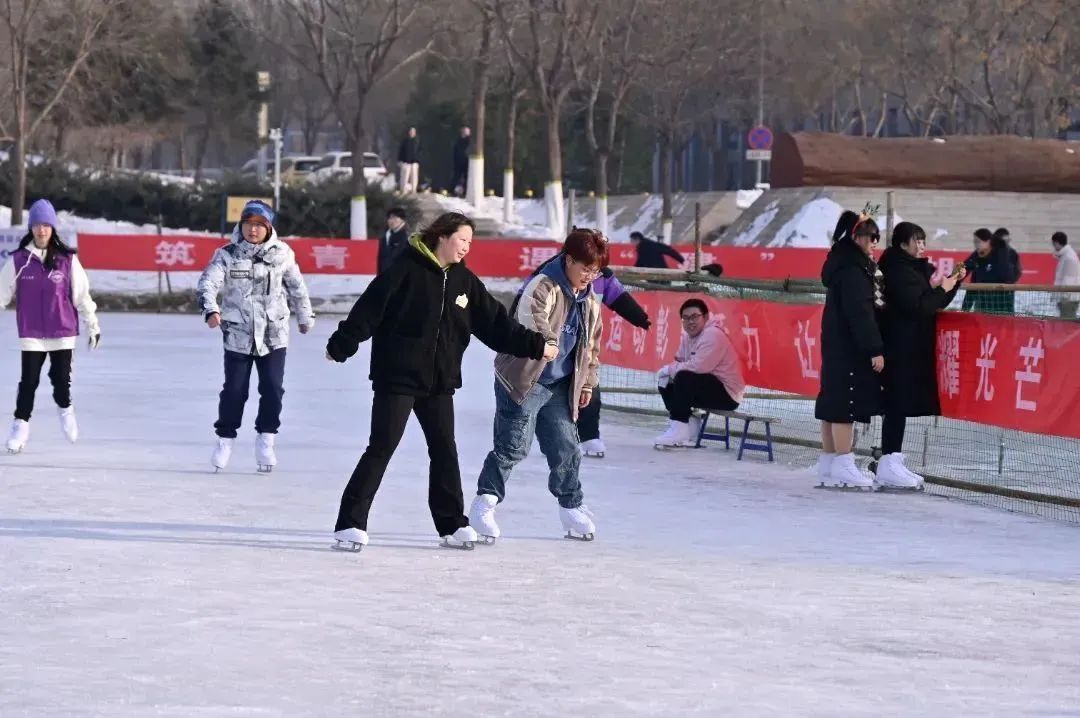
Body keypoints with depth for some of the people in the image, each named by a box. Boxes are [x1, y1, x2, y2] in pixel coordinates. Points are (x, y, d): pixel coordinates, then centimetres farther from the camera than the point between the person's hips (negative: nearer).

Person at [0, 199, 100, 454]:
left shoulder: (67, 260, -3)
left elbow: (81, 294, 3)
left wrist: (93, 325, 7)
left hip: (63, 331, 0)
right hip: (31, 333, 0)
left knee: (61, 378, 5)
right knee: (29, 380, -2)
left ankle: (65, 409, 34)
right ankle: (21, 424, 11)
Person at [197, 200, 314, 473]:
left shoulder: (282, 254, 1)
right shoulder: (227, 255, -5)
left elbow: (296, 287, 14)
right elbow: (208, 282, -17)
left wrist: (305, 316, 23)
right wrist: (211, 309, -35)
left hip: (273, 335, 1)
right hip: (238, 335, -1)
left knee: (273, 388, -4)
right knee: (234, 390, -1)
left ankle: (265, 440, 12)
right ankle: (225, 438, 17)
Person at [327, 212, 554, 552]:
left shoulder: (464, 281, 8)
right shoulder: (407, 271, -11)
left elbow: (495, 322, 10)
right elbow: (370, 308, -14)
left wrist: (535, 345, 6)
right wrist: (341, 345, -16)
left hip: (439, 382, 6)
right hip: (398, 377, -6)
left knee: (445, 450, 10)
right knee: (381, 448, -7)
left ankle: (452, 524, 21)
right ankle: (350, 524, -3)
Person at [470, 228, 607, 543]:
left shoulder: (590, 301, 11)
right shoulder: (544, 287, -15)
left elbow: (591, 345, 23)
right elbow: (531, 316, -34)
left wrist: (588, 382, 21)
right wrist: (545, 341, -51)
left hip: (559, 387, 7)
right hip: (522, 381, -7)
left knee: (566, 449, 7)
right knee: (513, 446, -8)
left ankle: (572, 508, 22)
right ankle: (485, 503, 2)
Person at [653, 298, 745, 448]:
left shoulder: (713, 335, -20)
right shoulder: (688, 336, 10)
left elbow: (697, 367, -28)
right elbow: (680, 362, 9)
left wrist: (668, 369, -16)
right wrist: (667, 372, -14)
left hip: (727, 395, -10)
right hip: (708, 388, 10)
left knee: (684, 378, -29)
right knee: (666, 383, 6)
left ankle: (679, 429, -27)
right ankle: (690, 425, 4)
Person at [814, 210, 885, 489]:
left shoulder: (844, 264, 14)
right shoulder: (852, 269, -17)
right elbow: (861, 312, -21)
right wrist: (875, 349, -20)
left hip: (838, 346, 10)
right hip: (850, 348, -10)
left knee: (833, 403, 12)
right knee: (847, 403, -8)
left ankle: (828, 464, 18)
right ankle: (843, 466, -6)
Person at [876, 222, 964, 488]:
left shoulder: (918, 269, 15)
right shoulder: (899, 271, -14)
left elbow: (937, 304, 20)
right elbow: (916, 306, -21)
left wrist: (954, 281, 8)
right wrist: (941, 289, -12)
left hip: (914, 348, 10)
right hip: (900, 348, -9)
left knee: (902, 404, 11)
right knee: (897, 402, -9)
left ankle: (893, 459, 15)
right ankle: (889, 462, -8)